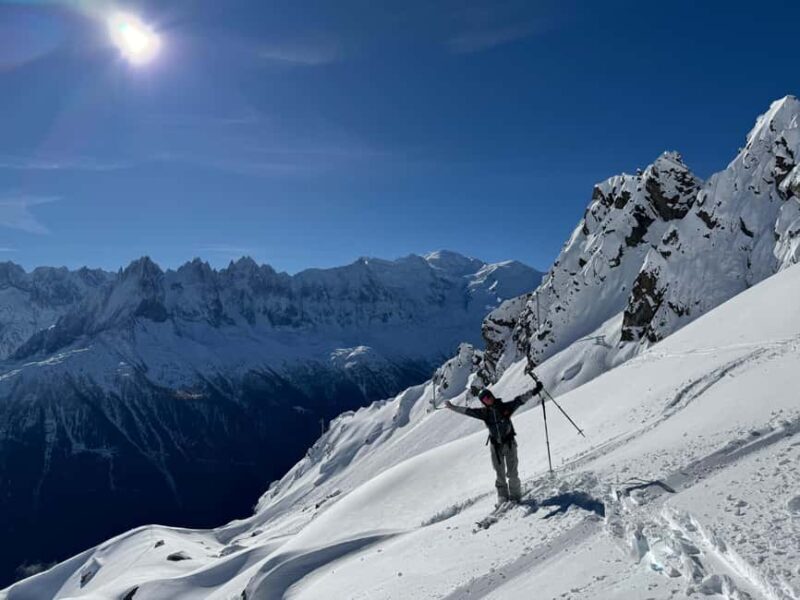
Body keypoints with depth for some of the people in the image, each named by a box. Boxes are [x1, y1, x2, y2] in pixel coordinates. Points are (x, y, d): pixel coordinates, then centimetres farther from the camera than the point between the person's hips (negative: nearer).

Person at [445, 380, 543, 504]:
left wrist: (534, 390, -15)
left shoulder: (505, 407, -5)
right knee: (500, 474, 8)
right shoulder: (484, 412, 0)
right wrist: (452, 407, 4)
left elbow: (520, 400, -9)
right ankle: (503, 498, 18)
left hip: (509, 443, -2)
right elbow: (468, 411, 4)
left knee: (512, 473, -1)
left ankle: (515, 497, 10)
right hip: (496, 446, 2)